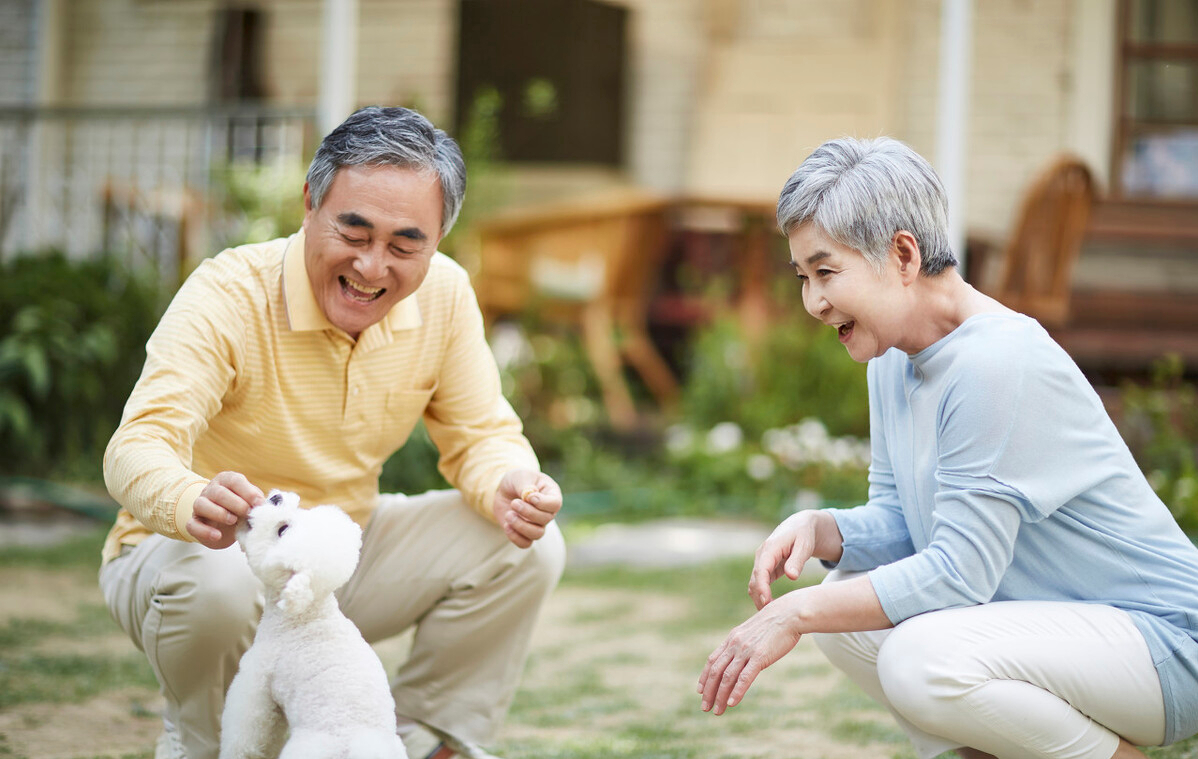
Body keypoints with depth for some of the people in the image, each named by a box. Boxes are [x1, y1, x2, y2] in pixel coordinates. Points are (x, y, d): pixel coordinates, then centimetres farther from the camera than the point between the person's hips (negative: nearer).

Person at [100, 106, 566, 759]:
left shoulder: (443, 295, -10)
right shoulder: (227, 297, -26)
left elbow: (480, 434, -2)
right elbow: (139, 444, -36)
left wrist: (509, 486, -29)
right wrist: (193, 503, -61)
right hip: (206, 553, -5)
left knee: (526, 546, -12)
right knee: (215, 582, -39)